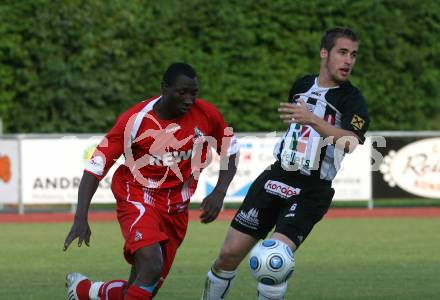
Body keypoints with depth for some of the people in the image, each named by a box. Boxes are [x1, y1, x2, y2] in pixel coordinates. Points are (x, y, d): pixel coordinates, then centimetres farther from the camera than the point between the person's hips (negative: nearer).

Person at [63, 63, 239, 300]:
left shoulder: (206, 115, -8)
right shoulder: (135, 120, -17)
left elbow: (230, 151, 10)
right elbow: (95, 167, -15)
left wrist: (219, 194, -7)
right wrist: (81, 219, -25)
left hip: (175, 210, 5)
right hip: (137, 199, -5)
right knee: (152, 267, -31)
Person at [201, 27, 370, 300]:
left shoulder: (351, 99, -9)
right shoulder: (303, 85, 10)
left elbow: (351, 143, -29)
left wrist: (312, 120, -41)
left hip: (311, 192, -5)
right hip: (276, 179, 5)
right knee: (229, 255, 1)